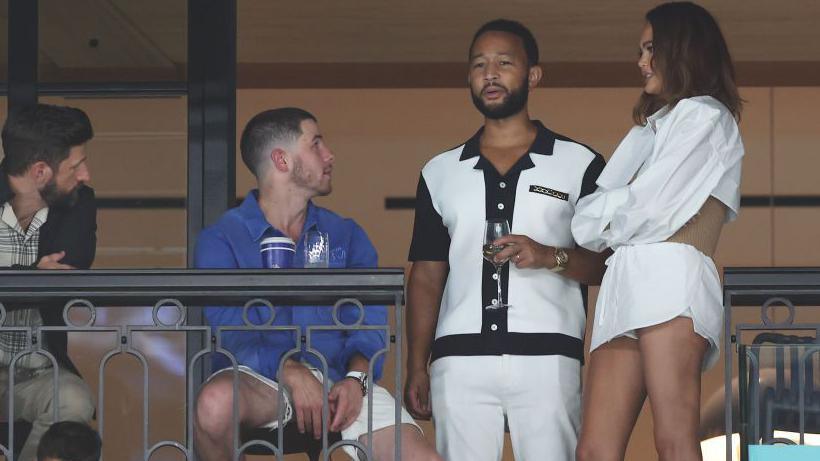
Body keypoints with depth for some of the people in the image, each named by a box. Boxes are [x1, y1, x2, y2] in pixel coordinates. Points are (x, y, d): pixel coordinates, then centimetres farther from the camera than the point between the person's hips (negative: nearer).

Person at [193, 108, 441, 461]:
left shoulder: (347, 237, 17)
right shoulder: (221, 242, 4)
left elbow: (369, 322, 6)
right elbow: (230, 328, -10)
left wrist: (355, 379, -16)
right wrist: (293, 373, -27)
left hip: (340, 380, 2)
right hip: (260, 379, -2)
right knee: (217, 401, -38)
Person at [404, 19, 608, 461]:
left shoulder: (579, 164, 10)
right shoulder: (440, 172, 18)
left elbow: (608, 263, 5)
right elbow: (426, 276, 17)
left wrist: (549, 256, -14)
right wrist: (416, 368, 8)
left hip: (547, 355, -2)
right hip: (459, 358, 2)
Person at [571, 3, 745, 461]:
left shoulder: (705, 115, 9)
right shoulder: (656, 128, 34)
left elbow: (651, 205, -2)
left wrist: (597, 218, 13)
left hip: (670, 280, -8)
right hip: (628, 287, 8)